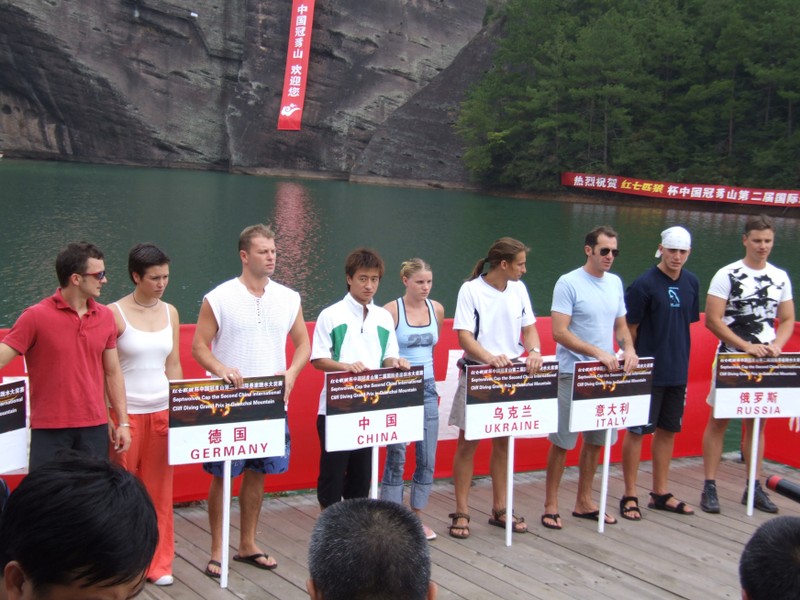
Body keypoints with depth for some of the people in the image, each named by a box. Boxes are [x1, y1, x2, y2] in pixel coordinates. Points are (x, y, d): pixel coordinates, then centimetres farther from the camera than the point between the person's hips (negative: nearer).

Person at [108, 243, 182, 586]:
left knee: (159, 490, 7)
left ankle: (158, 563, 16)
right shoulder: (115, 313, -7)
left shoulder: (170, 313, 8)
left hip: (162, 411, 4)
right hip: (125, 412, -4)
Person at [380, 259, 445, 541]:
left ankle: (417, 516, 20)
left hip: (427, 388, 5)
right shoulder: (392, 310, -9)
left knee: (427, 457, 7)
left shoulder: (436, 309, 6)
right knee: (396, 457, -2)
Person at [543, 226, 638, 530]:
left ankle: (584, 502, 26)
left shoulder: (615, 283, 10)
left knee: (595, 440, 13)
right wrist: (598, 353, -23)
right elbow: (559, 333, -16)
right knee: (562, 442, 0)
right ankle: (551, 506, 10)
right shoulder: (568, 283, -11)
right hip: (573, 375, -6)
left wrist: (628, 348, -4)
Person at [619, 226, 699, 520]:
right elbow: (629, 328, -8)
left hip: (678, 372, 6)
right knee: (637, 431, 2)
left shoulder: (691, 283, 5)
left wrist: (680, 356, 11)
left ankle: (660, 493, 25)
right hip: (648, 372, -6)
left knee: (668, 430, 13)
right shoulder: (644, 284, -12)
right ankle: (630, 496, 10)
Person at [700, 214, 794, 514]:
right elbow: (712, 320, -11)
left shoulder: (781, 277, 8)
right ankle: (709, 487, 6)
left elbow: (788, 320, 12)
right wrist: (747, 346, -17)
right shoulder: (727, 275, -7)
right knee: (718, 421, 1)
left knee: (758, 423, 10)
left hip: (765, 364, 5)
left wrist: (777, 344, -9)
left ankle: (754, 488, 18)